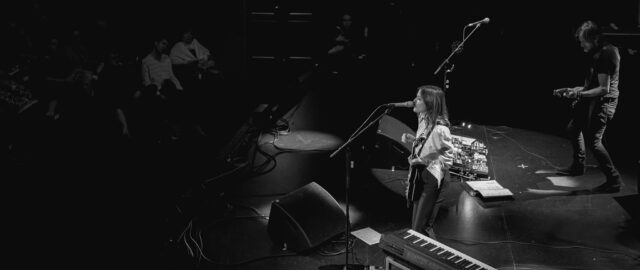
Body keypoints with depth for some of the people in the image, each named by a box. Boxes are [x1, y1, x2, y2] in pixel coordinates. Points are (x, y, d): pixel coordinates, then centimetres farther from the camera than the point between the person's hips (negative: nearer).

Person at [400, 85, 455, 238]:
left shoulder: (440, 129, -24)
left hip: (430, 179, -9)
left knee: (419, 227, -5)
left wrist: (423, 161, -20)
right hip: (418, 175, 9)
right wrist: (411, 139, 2)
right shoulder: (423, 120, 3)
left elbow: (448, 156, -18)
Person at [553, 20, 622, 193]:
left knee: (593, 141, -15)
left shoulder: (606, 55, -20)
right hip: (592, 99, 11)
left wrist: (580, 94, -25)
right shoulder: (597, 54, 11)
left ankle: (613, 180, -8)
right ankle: (578, 166, 39)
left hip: (603, 101, -11)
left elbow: (604, 88, -23)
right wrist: (572, 90, 13)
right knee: (573, 128, 23)